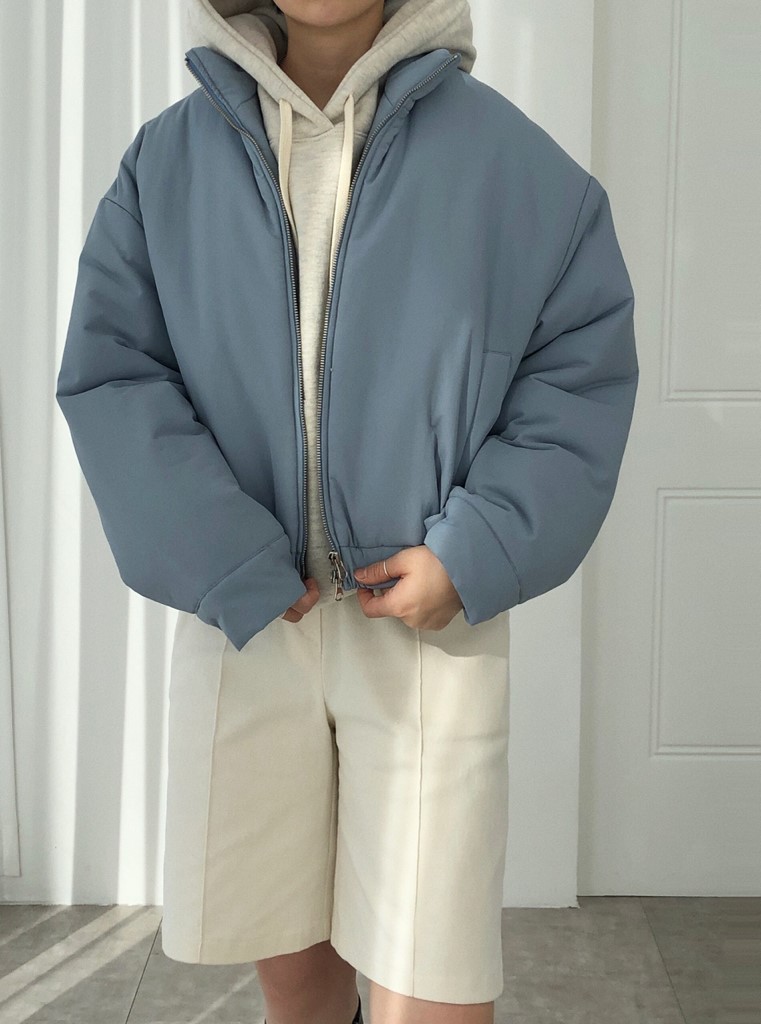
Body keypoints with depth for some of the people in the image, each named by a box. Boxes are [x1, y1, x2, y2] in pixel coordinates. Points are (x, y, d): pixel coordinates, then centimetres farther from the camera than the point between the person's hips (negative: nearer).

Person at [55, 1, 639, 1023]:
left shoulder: (507, 156, -2)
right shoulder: (168, 158, 3)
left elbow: (584, 365, -1)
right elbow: (108, 371, -2)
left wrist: (475, 557, -13)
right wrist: (225, 568, -13)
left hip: (430, 616, -2)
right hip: (245, 616, 2)